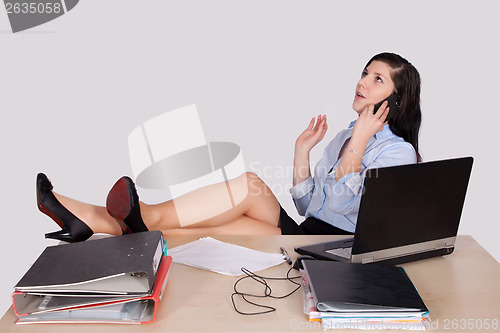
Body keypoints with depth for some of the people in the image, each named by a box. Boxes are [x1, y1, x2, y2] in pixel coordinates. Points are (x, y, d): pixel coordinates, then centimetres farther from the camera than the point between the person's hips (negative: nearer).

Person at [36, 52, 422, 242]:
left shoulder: (398, 150, -3)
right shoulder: (345, 136, 20)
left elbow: (342, 206, -19)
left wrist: (359, 142, -13)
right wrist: (302, 150, 9)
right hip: (306, 234, 6)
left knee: (248, 185, -27)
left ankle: (152, 215, -16)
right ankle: (91, 219, -17)